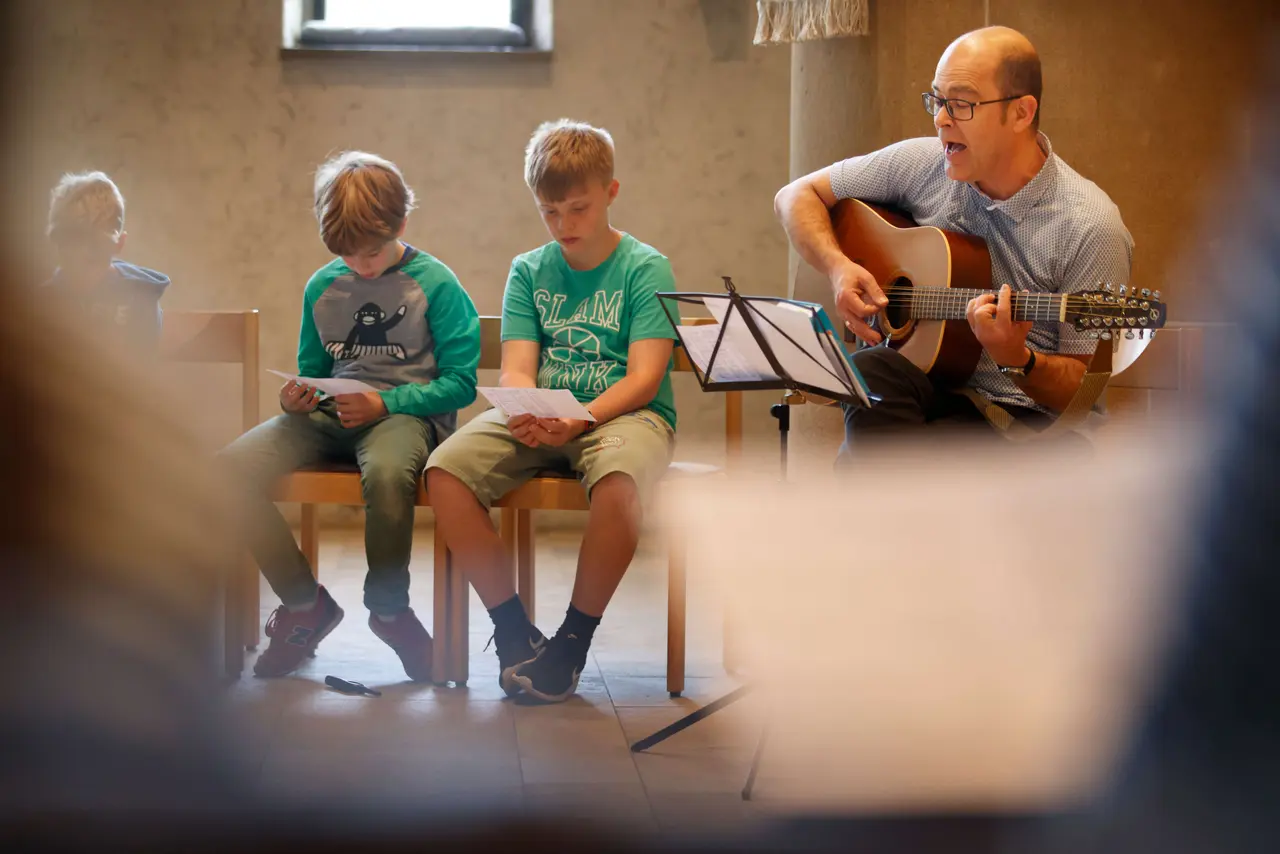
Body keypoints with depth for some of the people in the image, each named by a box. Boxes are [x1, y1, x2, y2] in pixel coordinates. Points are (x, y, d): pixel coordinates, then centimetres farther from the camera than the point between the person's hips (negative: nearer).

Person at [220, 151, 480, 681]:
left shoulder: (436, 285, -2)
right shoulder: (322, 286, 13)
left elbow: (459, 382, -5)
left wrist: (384, 403, -17)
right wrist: (295, 398, -2)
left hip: (404, 414, -5)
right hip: (331, 416, 5)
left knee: (387, 472, -43)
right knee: (231, 469, -22)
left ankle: (388, 608, -13)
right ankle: (303, 602, -4)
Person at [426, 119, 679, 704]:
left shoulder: (646, 268, 1)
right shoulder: (528, 271, 12)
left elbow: (643, 379, -9)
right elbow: (516, 368, 2)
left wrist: (579, 419, -27)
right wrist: (525, 414, -23)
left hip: (625, 412, -4)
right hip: (540, 416, 4)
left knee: (617, 480, -40)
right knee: (446, 469, -25)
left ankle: (574, 641, -19)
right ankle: (514, 631, -12)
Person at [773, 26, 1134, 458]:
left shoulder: (1091, 228, -12)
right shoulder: (922, 164, 1)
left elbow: (1084, 390, -8)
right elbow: (796, 195, 12)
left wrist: (1016, 359, -29)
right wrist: (838, 268, -7)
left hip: (1026, 409, -4)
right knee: (870, 371, -34)